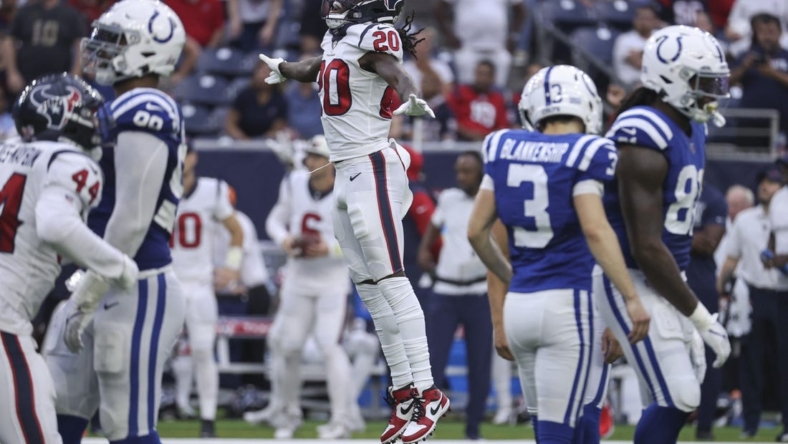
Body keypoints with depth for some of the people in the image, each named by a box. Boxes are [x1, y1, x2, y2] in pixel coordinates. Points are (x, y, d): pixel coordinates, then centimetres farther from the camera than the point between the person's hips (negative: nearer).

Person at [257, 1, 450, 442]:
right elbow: (316, 69, 36)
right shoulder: (340, 37, 13)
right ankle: (404, 393, 11)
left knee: (389, 280, -12)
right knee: (369, 286, 8)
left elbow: (395, 70, -34)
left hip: (371, 170, -9)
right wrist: (283, 68, 56)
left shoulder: (373, 38, -13)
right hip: (347, 174, 9)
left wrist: (411, 96, -56)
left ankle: (426, 393, -13)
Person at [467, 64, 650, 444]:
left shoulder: (507, 149, 8)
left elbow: (477, 231, 11)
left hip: (518, 304, 6)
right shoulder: (583, 154, -7)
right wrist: (631, 297, -17)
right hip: (564, 303, -6)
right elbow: (595, 230, -18)